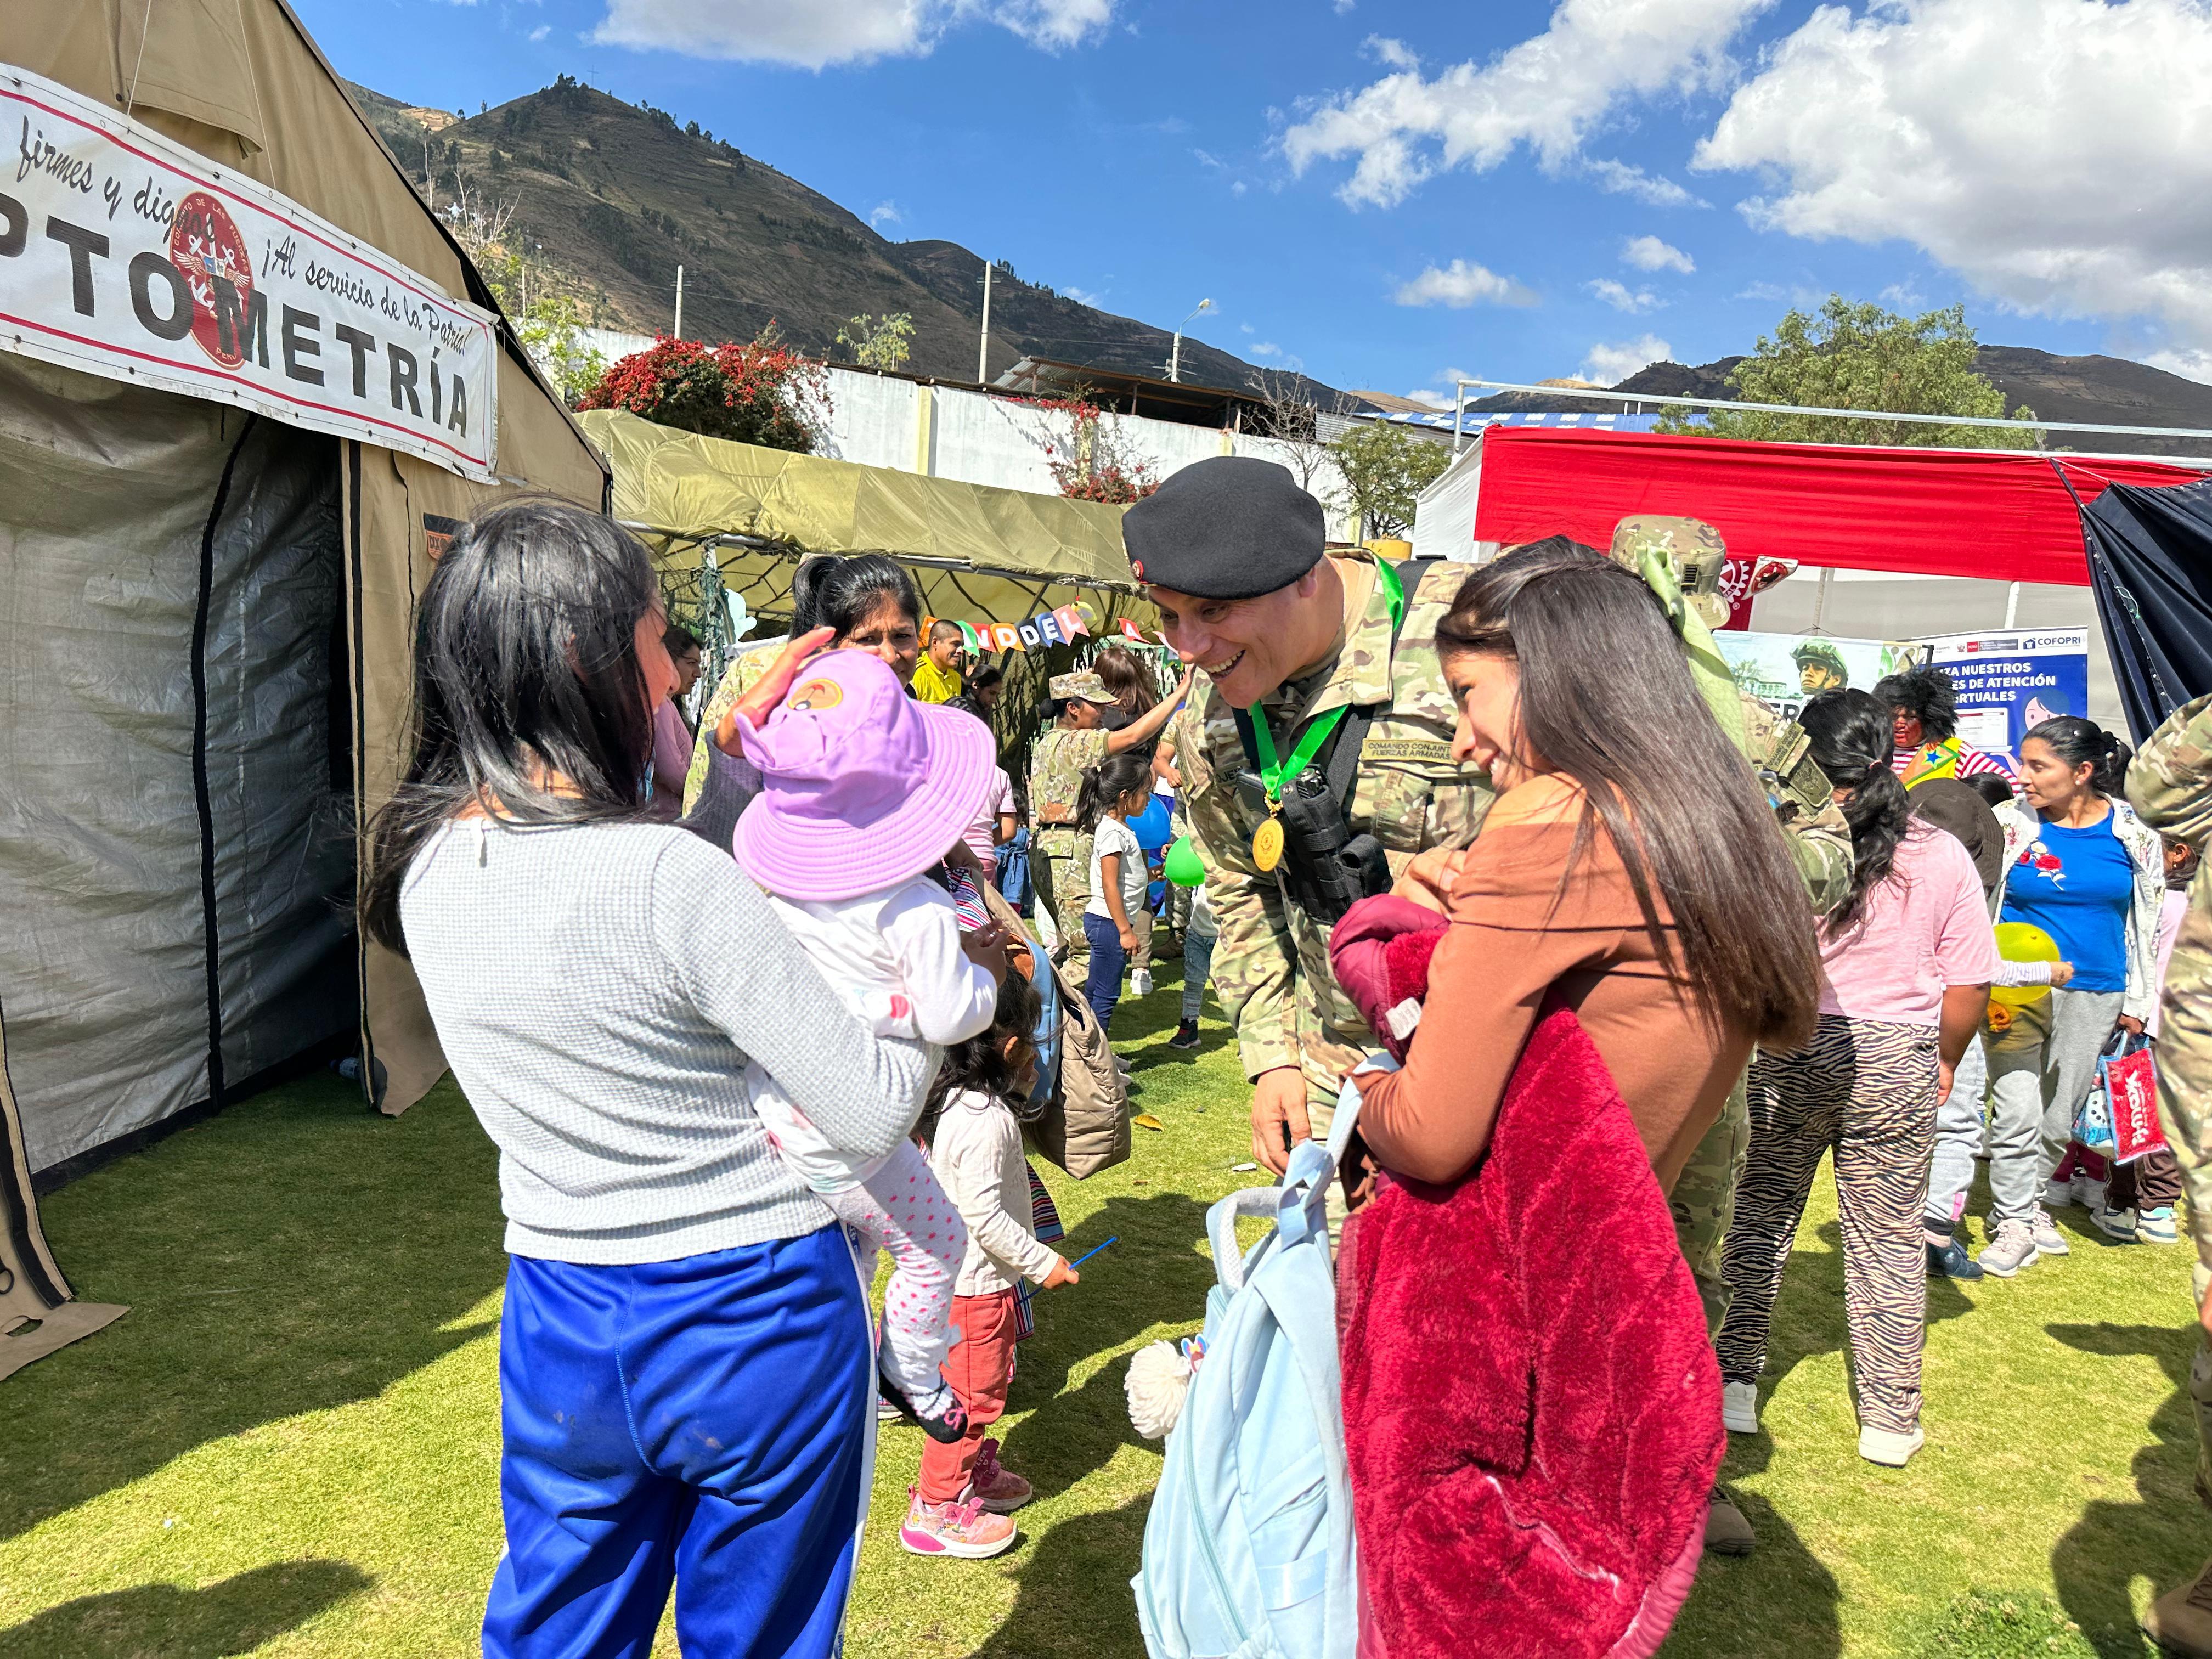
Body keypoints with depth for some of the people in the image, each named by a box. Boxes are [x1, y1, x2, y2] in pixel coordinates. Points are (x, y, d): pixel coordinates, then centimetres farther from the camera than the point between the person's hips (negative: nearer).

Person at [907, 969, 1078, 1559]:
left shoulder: (958, 1099, 1)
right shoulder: (985, 1119, -29)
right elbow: (984, 1214, -28)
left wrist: (1021, 1091, 9)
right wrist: (1041, 1262, -18)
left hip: (965, 1272, 10)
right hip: (976, 1282, -10)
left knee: (988, 1379, 25)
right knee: (971, 1389, 5)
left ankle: (976, 1469, 42)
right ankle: (936, 1507, 18)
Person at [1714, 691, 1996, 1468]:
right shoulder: (1943, 856, -3)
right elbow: (1969, 984, 0)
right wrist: (1944, 1062, 17)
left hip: (1790, 1051, -1)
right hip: (1898, 1061, 2)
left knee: (1761, 1214, 14)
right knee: (1888, 1237, 11)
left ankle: (1734, 1382, 18)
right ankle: (1890, 1420, 21)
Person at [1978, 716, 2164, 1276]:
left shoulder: (2132, 831, -1)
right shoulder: (2012, 824, -6)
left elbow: (2149, 918, 9)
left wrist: (2138, 999, 8)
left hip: (2094, 996, 2)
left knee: (2060, 1115, 12)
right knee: (2016, 1111, -6)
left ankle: (2037, 1203, 32)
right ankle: (2014, 1224, 6)